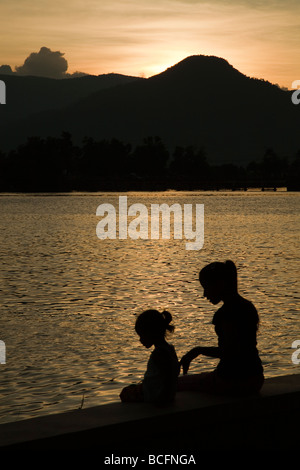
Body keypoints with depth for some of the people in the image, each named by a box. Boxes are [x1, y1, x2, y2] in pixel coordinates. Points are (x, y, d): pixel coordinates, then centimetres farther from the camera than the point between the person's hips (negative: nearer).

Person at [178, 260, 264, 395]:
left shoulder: (226, 313, -19)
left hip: (232, 381, -9)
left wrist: (198, 350, -17)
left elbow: (230, 352, -25)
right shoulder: (248, 306, 10)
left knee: (179, 383, 9)